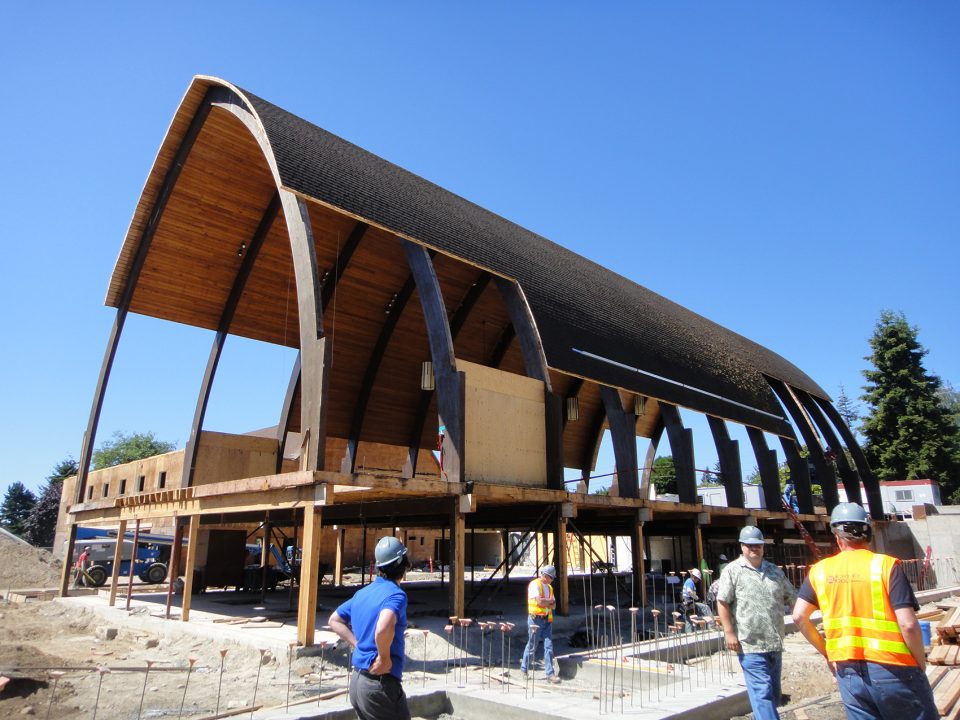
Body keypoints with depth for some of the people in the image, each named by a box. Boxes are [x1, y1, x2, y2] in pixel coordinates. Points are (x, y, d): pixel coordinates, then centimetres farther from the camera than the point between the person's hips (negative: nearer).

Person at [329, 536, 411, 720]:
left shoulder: (362, 593, 9)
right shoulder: (396, 594, -17)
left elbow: (335, 620, 21)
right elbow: (383, 628, -36)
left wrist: (358, 644, 13)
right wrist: (384, 657, -19)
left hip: (357, 680, 8)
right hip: (380, 683, -8)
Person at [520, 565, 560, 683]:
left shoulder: (549, 587, 15)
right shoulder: (534, 584, -10)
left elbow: (554, 605, 12)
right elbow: (540, 602, -20)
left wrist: (545, 602, -8)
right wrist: (550, 601, -3)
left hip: (547, 620, 7)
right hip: (535, 619, -7)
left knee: (549, 646, 0)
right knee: (532, 646, 3)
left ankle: (550, 674, 3)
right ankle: (523, 670, 21)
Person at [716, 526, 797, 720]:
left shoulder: (775, 571, 12)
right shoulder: (733, 570, -6)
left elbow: (792, 598, 18)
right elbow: (722, 602, -8)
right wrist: (730, 633, -12)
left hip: (775, 643, 6)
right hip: (750, 645, -6)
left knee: (774, 692, 15)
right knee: (763, 691, -8)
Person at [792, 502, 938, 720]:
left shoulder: (820, 570, 2)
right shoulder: (886, 565, -9)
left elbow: (799, 617, 1)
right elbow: (908, 624, -14)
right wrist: (921, 662, 2)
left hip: (848, 671, 3)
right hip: (892, 669, -2)